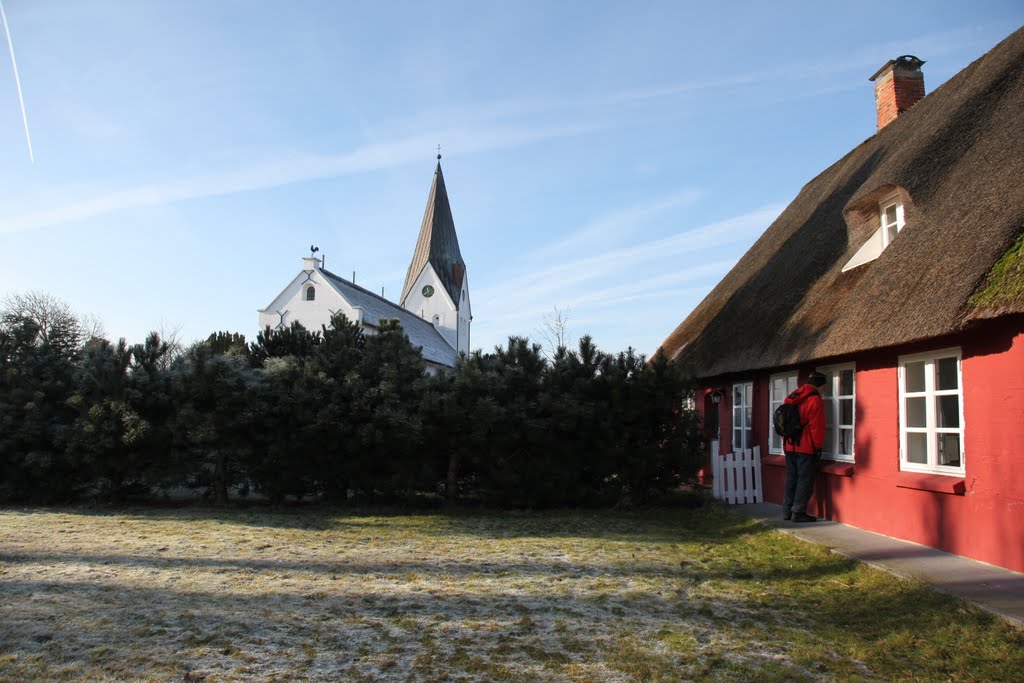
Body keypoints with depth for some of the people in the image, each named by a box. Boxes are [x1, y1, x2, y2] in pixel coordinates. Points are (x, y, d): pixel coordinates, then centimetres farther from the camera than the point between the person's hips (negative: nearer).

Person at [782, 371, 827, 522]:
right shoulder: (815, 400, -13)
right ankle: (798, 512, -1)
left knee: (791, 479, 13)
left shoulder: (790, 398, 11)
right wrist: (818, 446, -7)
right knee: (805, 480, -1)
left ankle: (787, 511, 15)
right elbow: (817, 426, -16)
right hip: (806, 448, -7)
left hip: (789, 447, 7)